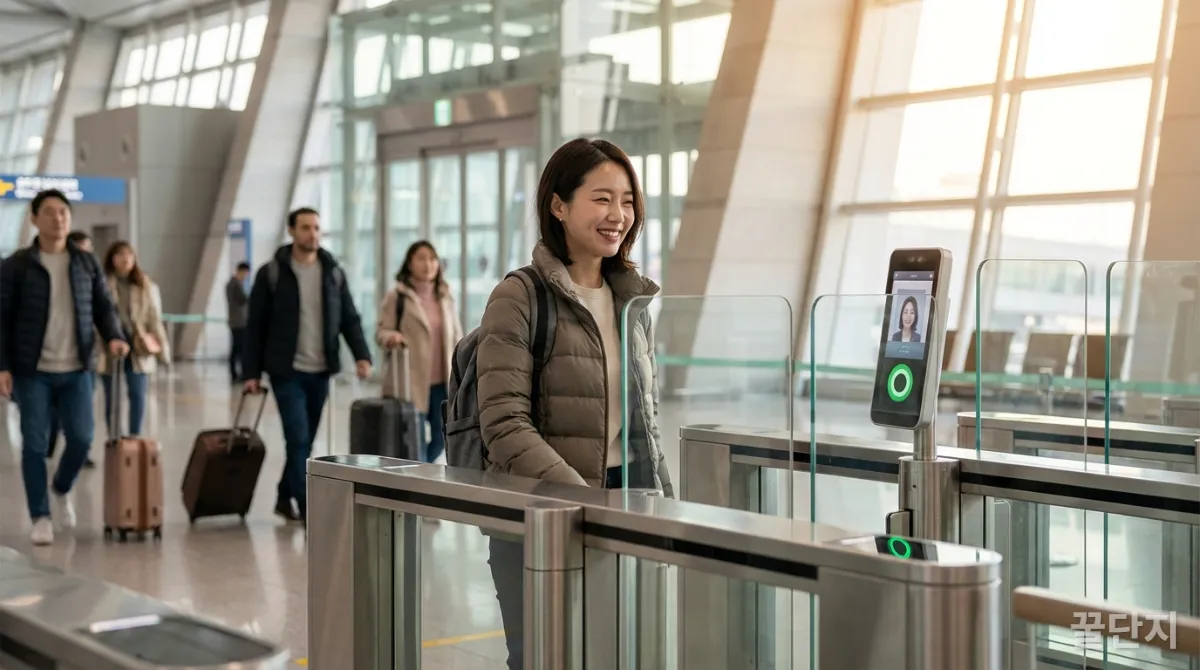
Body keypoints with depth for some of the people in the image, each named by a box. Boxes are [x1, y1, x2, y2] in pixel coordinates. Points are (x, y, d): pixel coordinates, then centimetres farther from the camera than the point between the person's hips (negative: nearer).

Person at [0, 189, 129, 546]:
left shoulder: (87, 263, 7)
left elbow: (103, 306, 10)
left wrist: (114, 336, -11)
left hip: (76, 369, 2)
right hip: (32, 370, -2)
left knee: (82, 437, -1)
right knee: (34, 444, -1)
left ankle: (62, 489, 29)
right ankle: (40, 516, 11)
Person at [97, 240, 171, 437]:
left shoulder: (146, 286, 5)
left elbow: (154, 319, 5)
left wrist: (163, 350, 0)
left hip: (138, 349, 2)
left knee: (138, 396, -1)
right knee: (112, 399, 6)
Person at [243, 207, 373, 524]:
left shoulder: (334, 272, 6)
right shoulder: (271, 274, -3)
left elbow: (349, 319, 7)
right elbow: (256, 326, -1)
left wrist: (362, 355, -8)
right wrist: (251, 372, -4)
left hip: (321, 372, 4)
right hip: (287, 371, -4)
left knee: (306, 441, 12)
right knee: (298, 439, -10)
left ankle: (285, 499, 29)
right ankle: (308, 509, -7)